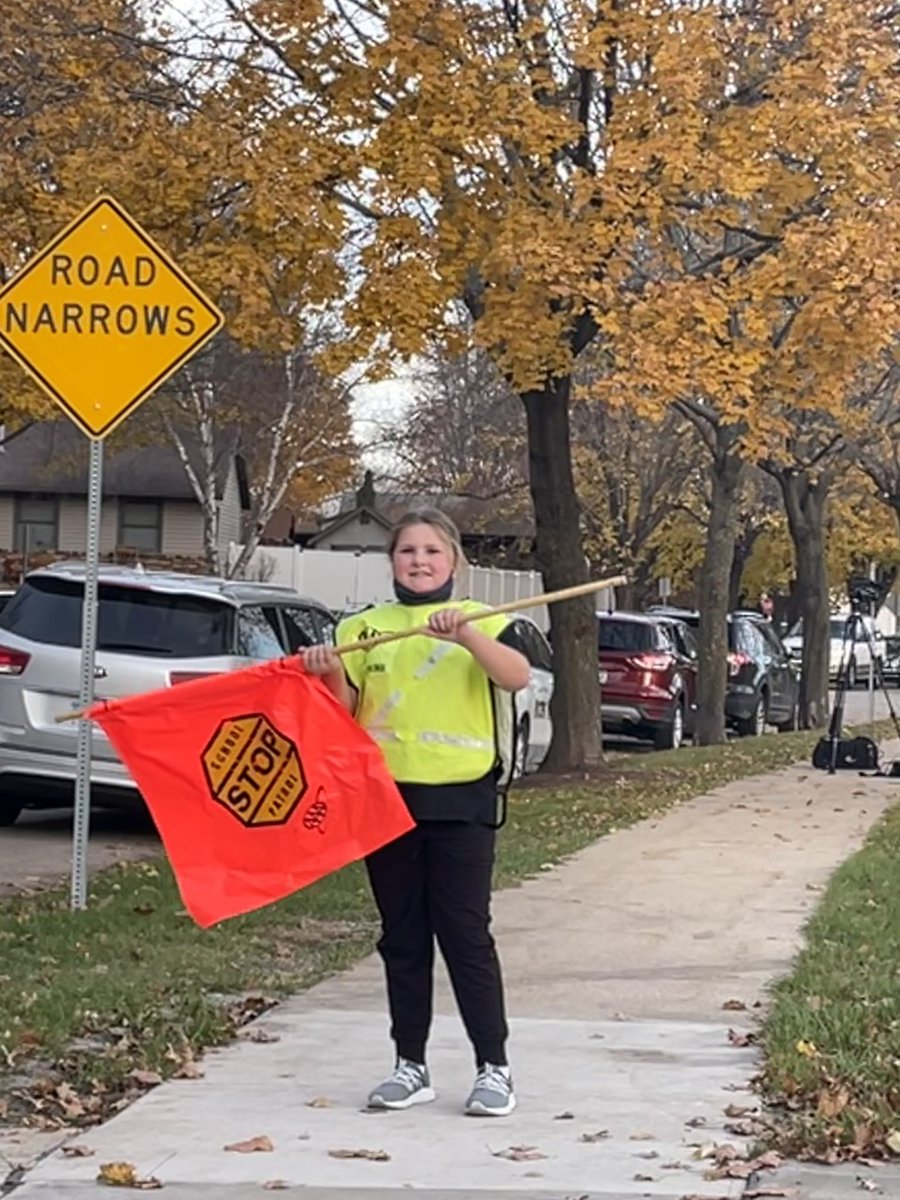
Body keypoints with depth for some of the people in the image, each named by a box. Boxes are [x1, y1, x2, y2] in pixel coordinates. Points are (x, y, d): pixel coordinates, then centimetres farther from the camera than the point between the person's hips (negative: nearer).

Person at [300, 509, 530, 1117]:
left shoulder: (479, 621, 2)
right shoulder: (364, 628, 10)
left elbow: (518, 676, -17)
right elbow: (344, 714, 7)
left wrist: (465, 635, -31)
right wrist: (329, 675, -12)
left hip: (459, 799, -3)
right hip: (386, 798, 3)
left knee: (466, 934, -3)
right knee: (402, 938, 9)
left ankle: (494, 1068, 4)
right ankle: (411, 1067, 17)